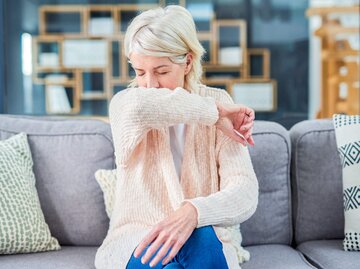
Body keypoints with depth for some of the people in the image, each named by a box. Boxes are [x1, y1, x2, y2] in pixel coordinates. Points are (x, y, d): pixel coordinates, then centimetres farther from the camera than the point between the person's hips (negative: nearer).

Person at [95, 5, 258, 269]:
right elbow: (139, 108, -36)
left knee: (200, 238, -34)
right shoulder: (123, 104, -7)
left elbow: (246, 193, -17)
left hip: (209, 246, 1)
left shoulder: (220, 103, -5)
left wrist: (193, 212, -37)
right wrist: (212, 111, -22)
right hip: (135, 245, 0)